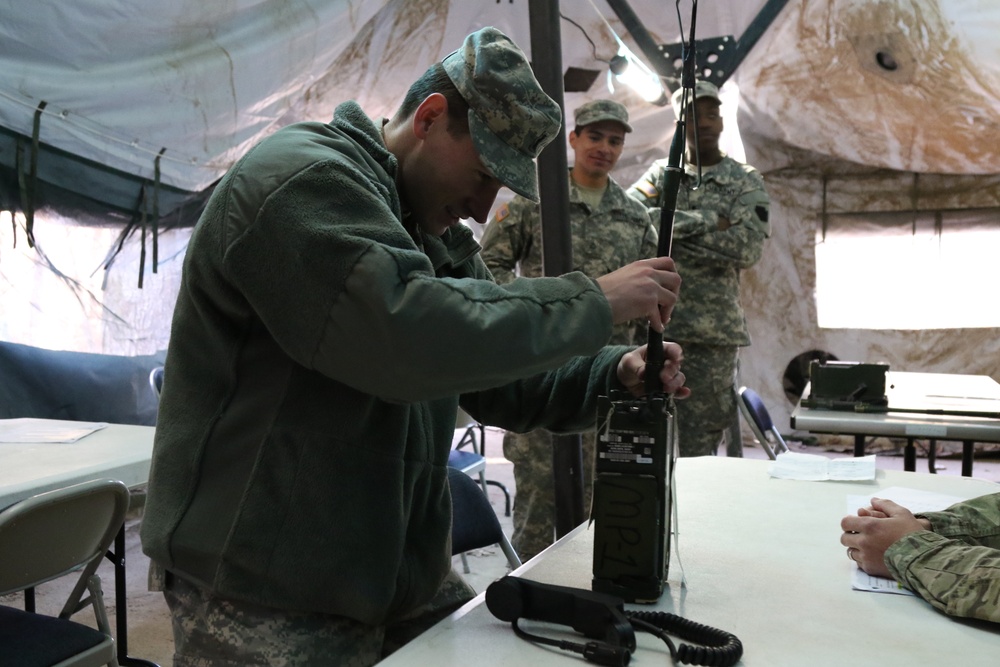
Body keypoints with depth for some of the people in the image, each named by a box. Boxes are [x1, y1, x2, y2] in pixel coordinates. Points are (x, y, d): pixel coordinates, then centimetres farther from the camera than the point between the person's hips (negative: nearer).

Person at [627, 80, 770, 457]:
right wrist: (708, 221, -12)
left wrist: (671, 231, -11)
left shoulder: (746, 182, 7)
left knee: (700, 446, 4)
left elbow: (749, 247, -10)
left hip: (713, 331, -1)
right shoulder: (661, 174, 11)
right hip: (654, 324, 1)